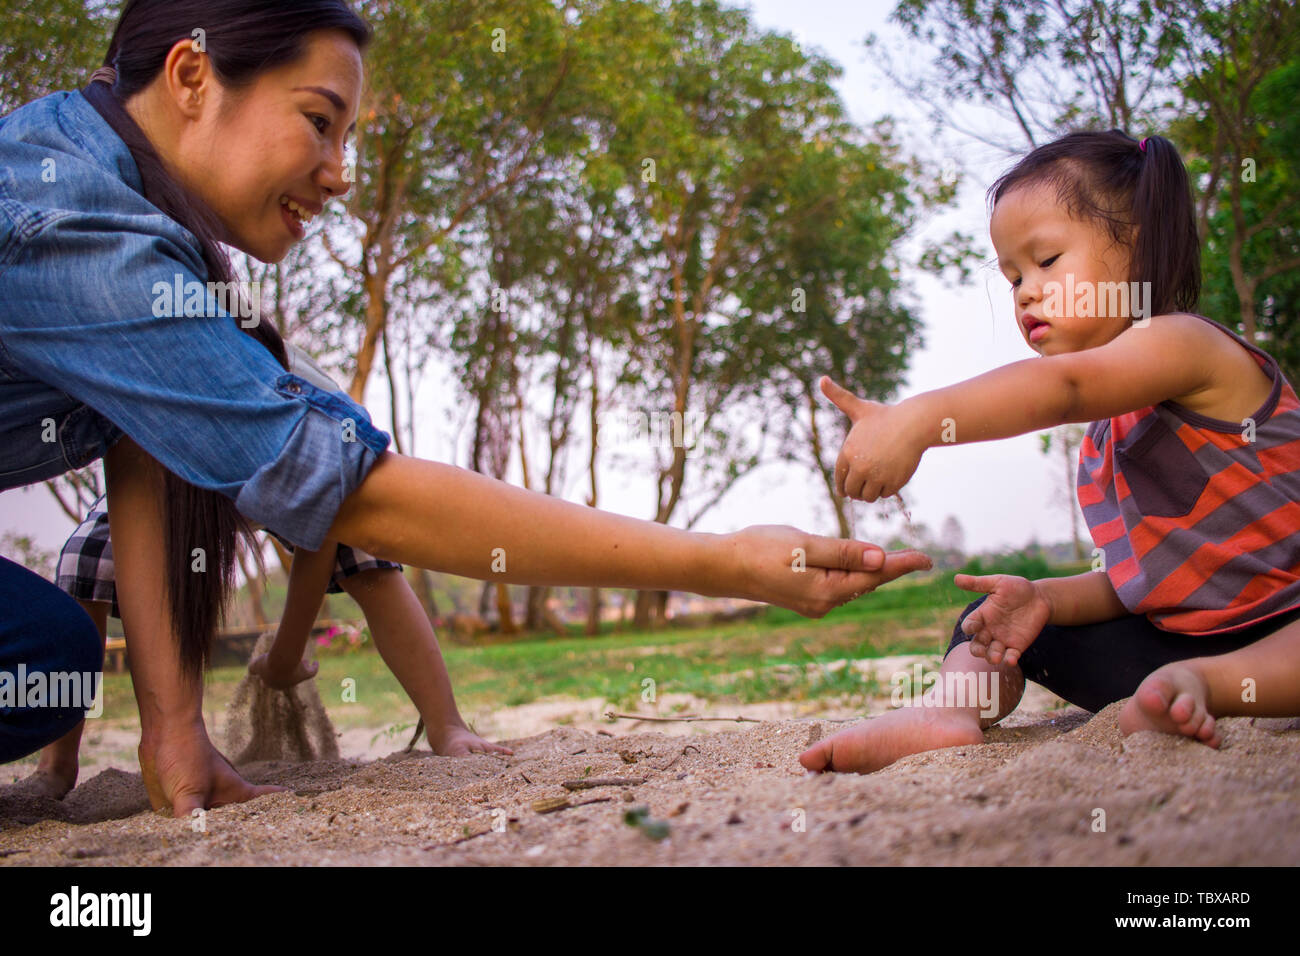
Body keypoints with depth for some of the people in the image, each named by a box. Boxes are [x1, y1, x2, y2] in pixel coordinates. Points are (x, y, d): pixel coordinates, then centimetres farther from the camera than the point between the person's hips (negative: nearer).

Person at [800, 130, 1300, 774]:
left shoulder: (1181, 341, -13)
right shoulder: (1104, 441, 13)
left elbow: (1061, 386, -35)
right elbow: (1135, 579, 12)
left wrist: (919, 419, -49)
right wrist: (1047, 598, -8)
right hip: (1186, 630, 8)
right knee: (992, 627, 4)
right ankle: (946, 712, -23)